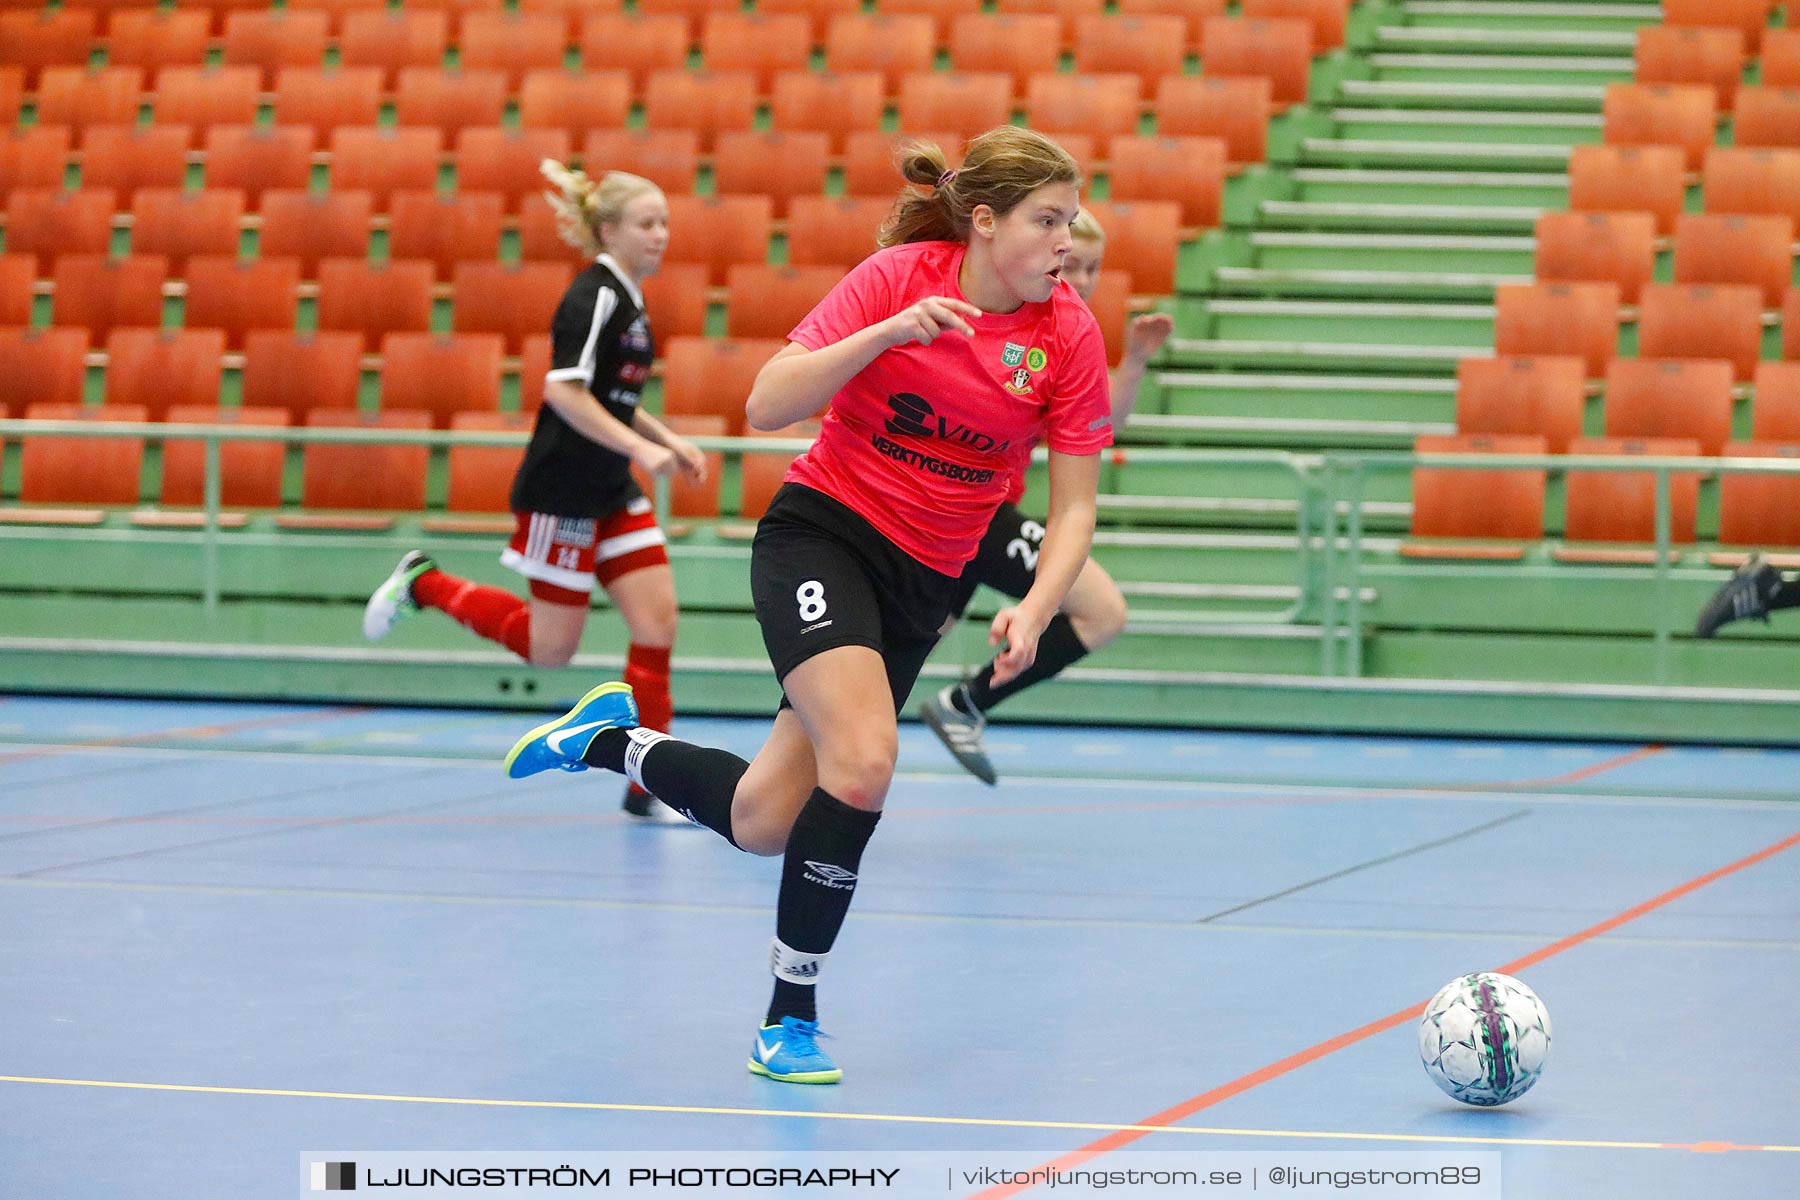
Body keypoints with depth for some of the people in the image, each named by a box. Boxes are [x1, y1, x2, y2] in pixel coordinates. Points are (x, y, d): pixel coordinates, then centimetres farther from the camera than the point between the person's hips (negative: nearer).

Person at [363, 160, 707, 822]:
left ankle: (650, 784, 1)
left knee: (657, 620, -2)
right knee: (549, 646, -1)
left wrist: (669, 441, 13)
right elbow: (564, 391, -24)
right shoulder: (595, 296, -16)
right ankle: (424, 584, 18)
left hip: (611, 494, 9)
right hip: (562, 490, -9)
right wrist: (640, 448, -27)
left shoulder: (625, 298, 13)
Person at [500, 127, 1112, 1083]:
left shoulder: (1069, 335, -6)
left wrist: (1032, 612, -22)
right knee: (864, 761, -27)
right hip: (822, 531, -4)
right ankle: (791, 1015, -10)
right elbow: (766, 406, -15)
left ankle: (611, 738, 28)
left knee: (762, 823, -2)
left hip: (923, 581, 4)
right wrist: (887, 333, -28)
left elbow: (1073, 507, -4)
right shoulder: (899, 276, -12)